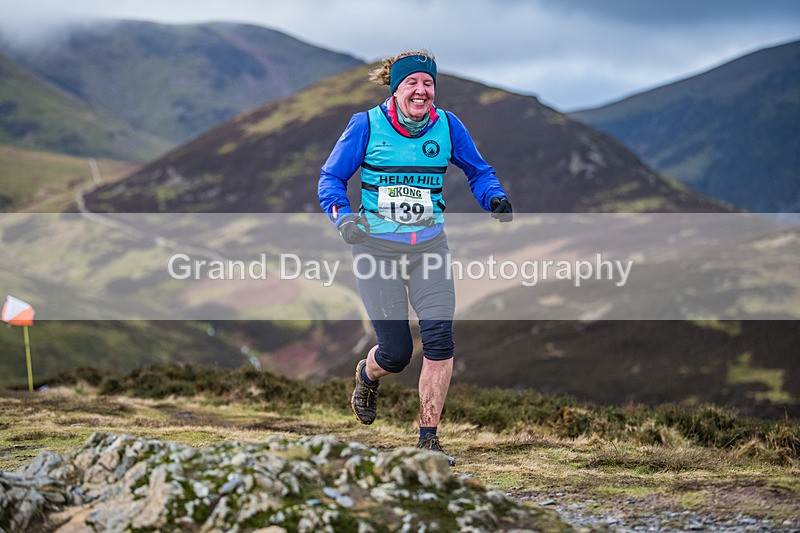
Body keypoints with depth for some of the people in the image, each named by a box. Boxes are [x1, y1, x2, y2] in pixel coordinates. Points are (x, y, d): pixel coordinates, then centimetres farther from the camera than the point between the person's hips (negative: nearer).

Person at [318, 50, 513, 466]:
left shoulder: (447, 126, 0)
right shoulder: (366, 126, -7)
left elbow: (478, 172, 13)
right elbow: (331, 178, -1)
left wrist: (495, 199, -7)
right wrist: (342, 217, -19)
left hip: (429, 246, 2)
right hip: (377, 247, -2)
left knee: (440, 339, -12)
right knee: (396, 352, -3)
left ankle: (428, 439, 0)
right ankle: (367, 377, 36)